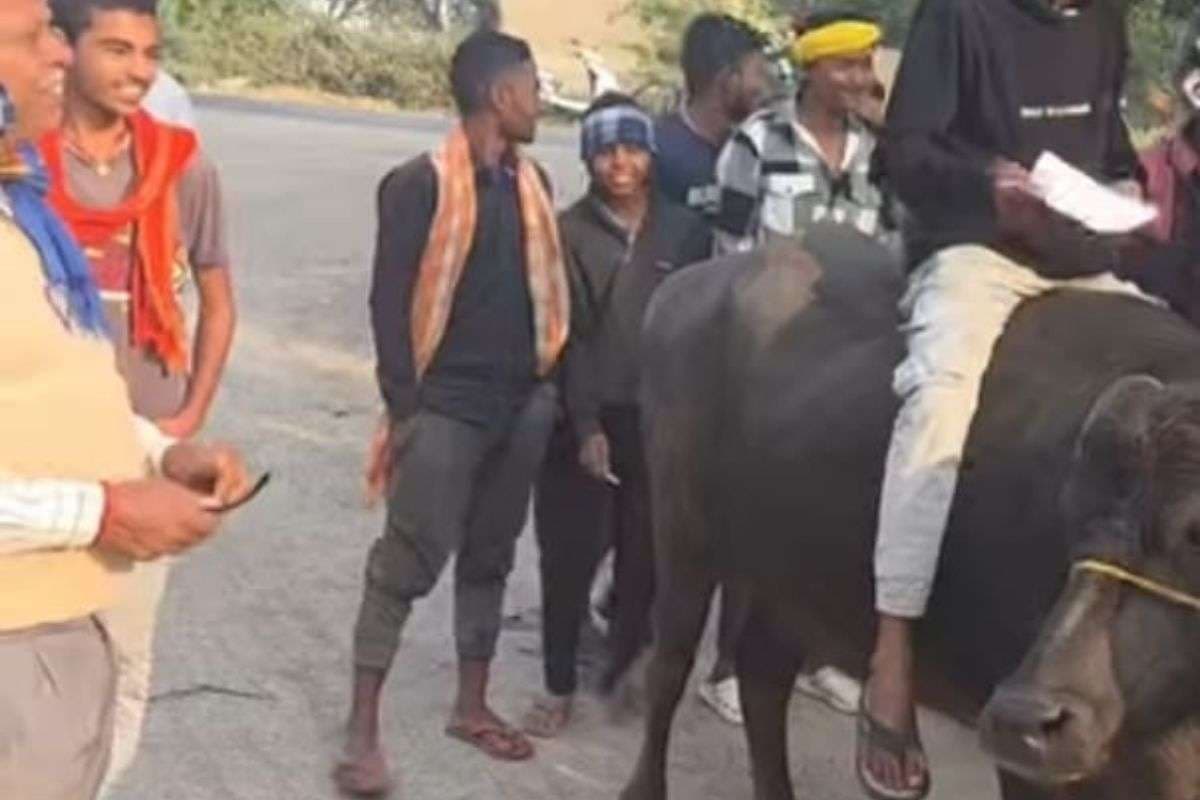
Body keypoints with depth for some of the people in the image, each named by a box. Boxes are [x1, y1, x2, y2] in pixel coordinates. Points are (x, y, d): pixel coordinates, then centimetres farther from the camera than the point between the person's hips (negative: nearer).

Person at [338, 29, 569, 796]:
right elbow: (390, 300, -11)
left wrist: (550, 382, 10)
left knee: (491, 558, 14)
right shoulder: (421, 184, -9)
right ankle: (363, 730, 1)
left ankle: (472, 705, 27)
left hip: (521, 404, 6)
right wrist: (404, 405, -14)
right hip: (446, 406, -6)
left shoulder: (532, 182, 10)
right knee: (409, 563, -5)